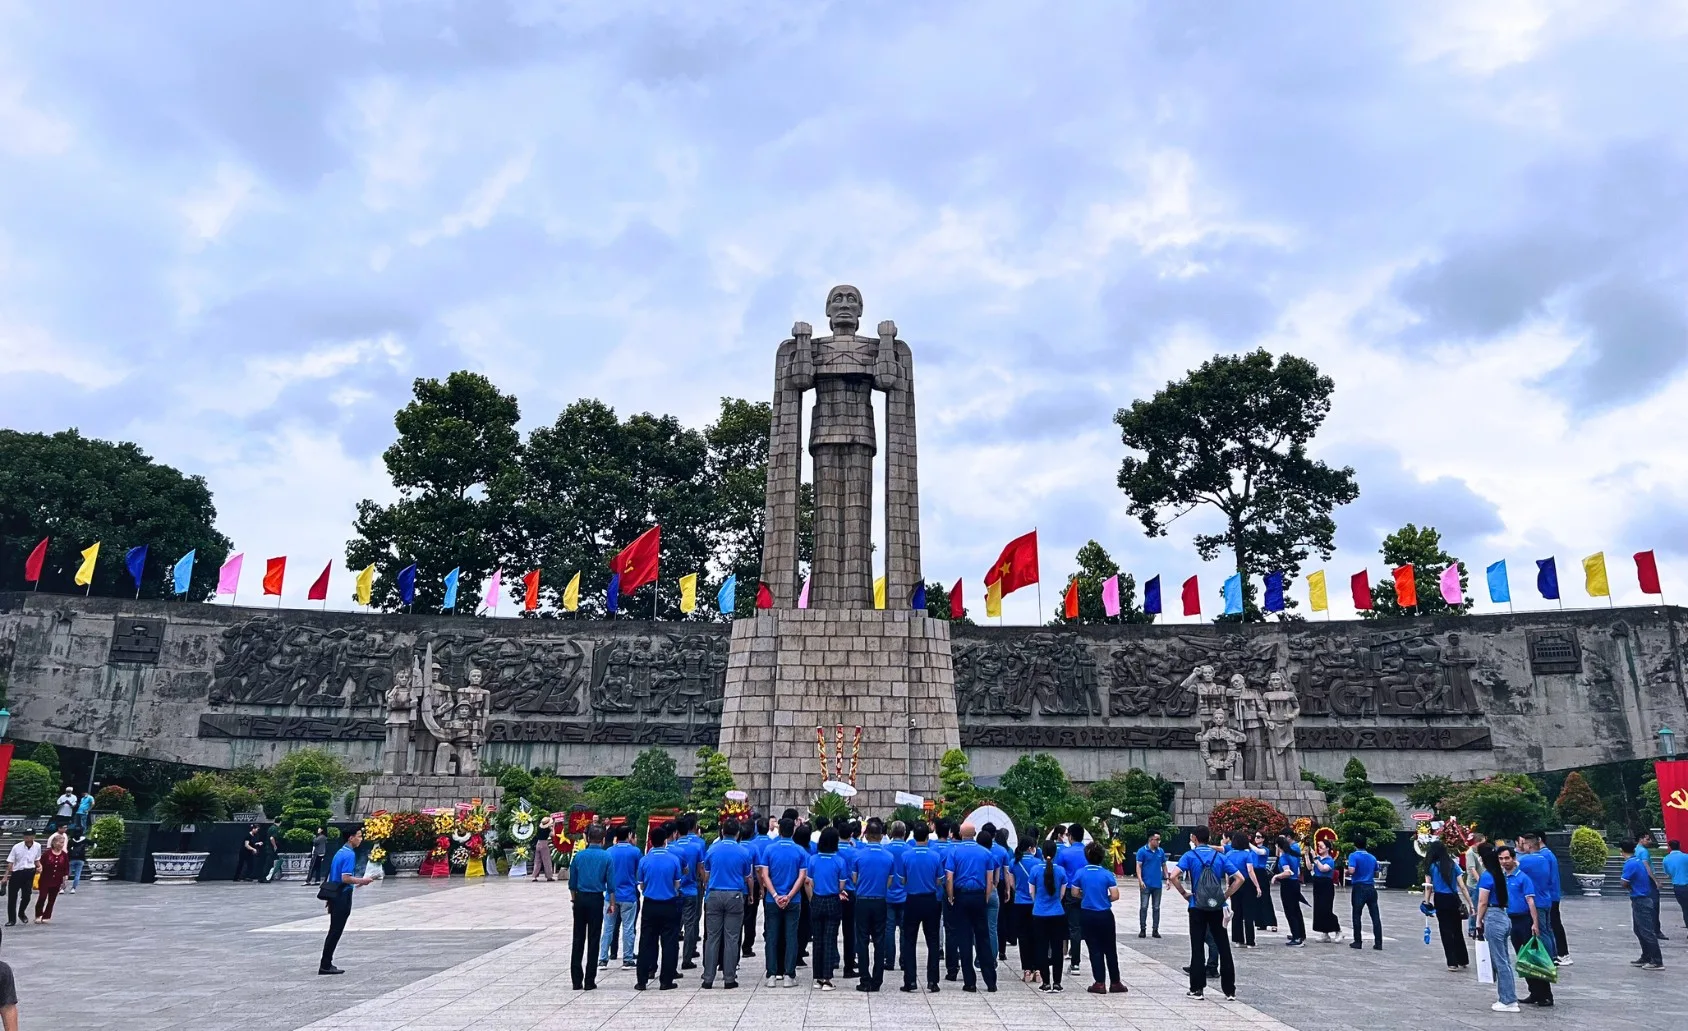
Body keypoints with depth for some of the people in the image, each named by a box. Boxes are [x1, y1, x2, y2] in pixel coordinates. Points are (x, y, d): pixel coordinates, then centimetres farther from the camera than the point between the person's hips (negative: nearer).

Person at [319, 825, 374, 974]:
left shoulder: (340, 852, 13)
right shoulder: (350, 854, -17)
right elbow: (345, 878, -25)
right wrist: (361, 881, -11)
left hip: (335, 896, 9)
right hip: (343, 897, -9)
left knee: (334, 931, 14)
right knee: (335, 932, -3)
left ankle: (326, 964, 19)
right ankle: (325, 965, 1)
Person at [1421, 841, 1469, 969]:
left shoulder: (1431, 866, -2)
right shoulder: (1453, 865, 3)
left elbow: (1428, 886, -5)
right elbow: (1462, 886, 0)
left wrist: (1427, 902, -1)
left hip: (1440, 900, -2)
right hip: (1454, 899, 3)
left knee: (1446, 931, 5)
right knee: (1457, 930, 16)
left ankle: (1452, 962, 4)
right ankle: (1463, 961, 25)